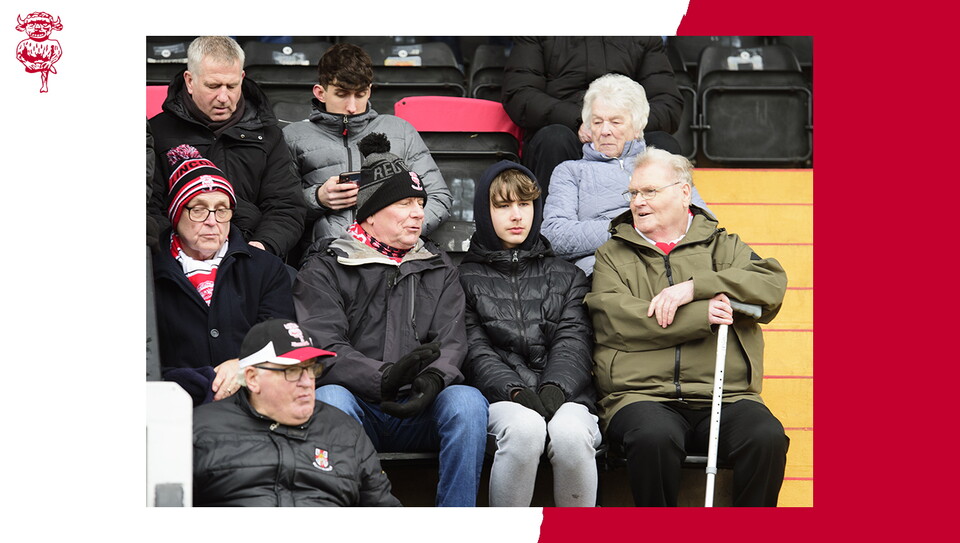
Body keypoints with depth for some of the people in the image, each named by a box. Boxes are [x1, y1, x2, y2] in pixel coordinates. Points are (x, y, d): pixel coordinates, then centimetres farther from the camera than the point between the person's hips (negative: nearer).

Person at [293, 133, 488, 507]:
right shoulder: (324, 269, 8)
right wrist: (382, 378, -27)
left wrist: (433, 379, -19)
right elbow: (324, 347, -7)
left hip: (417, 413, 3)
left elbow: (451, 343, 7)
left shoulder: (439, 269, 20)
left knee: (467, 401, -28)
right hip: (358, 405, -2)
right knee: (330, 397, -35)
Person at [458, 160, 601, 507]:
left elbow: (573, 343, 8)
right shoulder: (467, 277, 17)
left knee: (570, 433, -35)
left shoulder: (567, 276, 23)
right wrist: (516, 391, -15)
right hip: (500, 397, -1)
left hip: (565, 395, 1)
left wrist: (554, 388, -13)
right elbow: (474, 351, 3)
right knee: (525, 427, -37)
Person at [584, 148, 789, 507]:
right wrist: (701, 316, -9)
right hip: (642, 394, -1)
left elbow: (773, 283, 0)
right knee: (654, 437, -35)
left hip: (725, 396, 1)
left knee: (768, 438, -29)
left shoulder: (723, 246, 21)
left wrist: (693, 288, -10)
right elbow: (614, 321, -1)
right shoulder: (613, 255, 19)